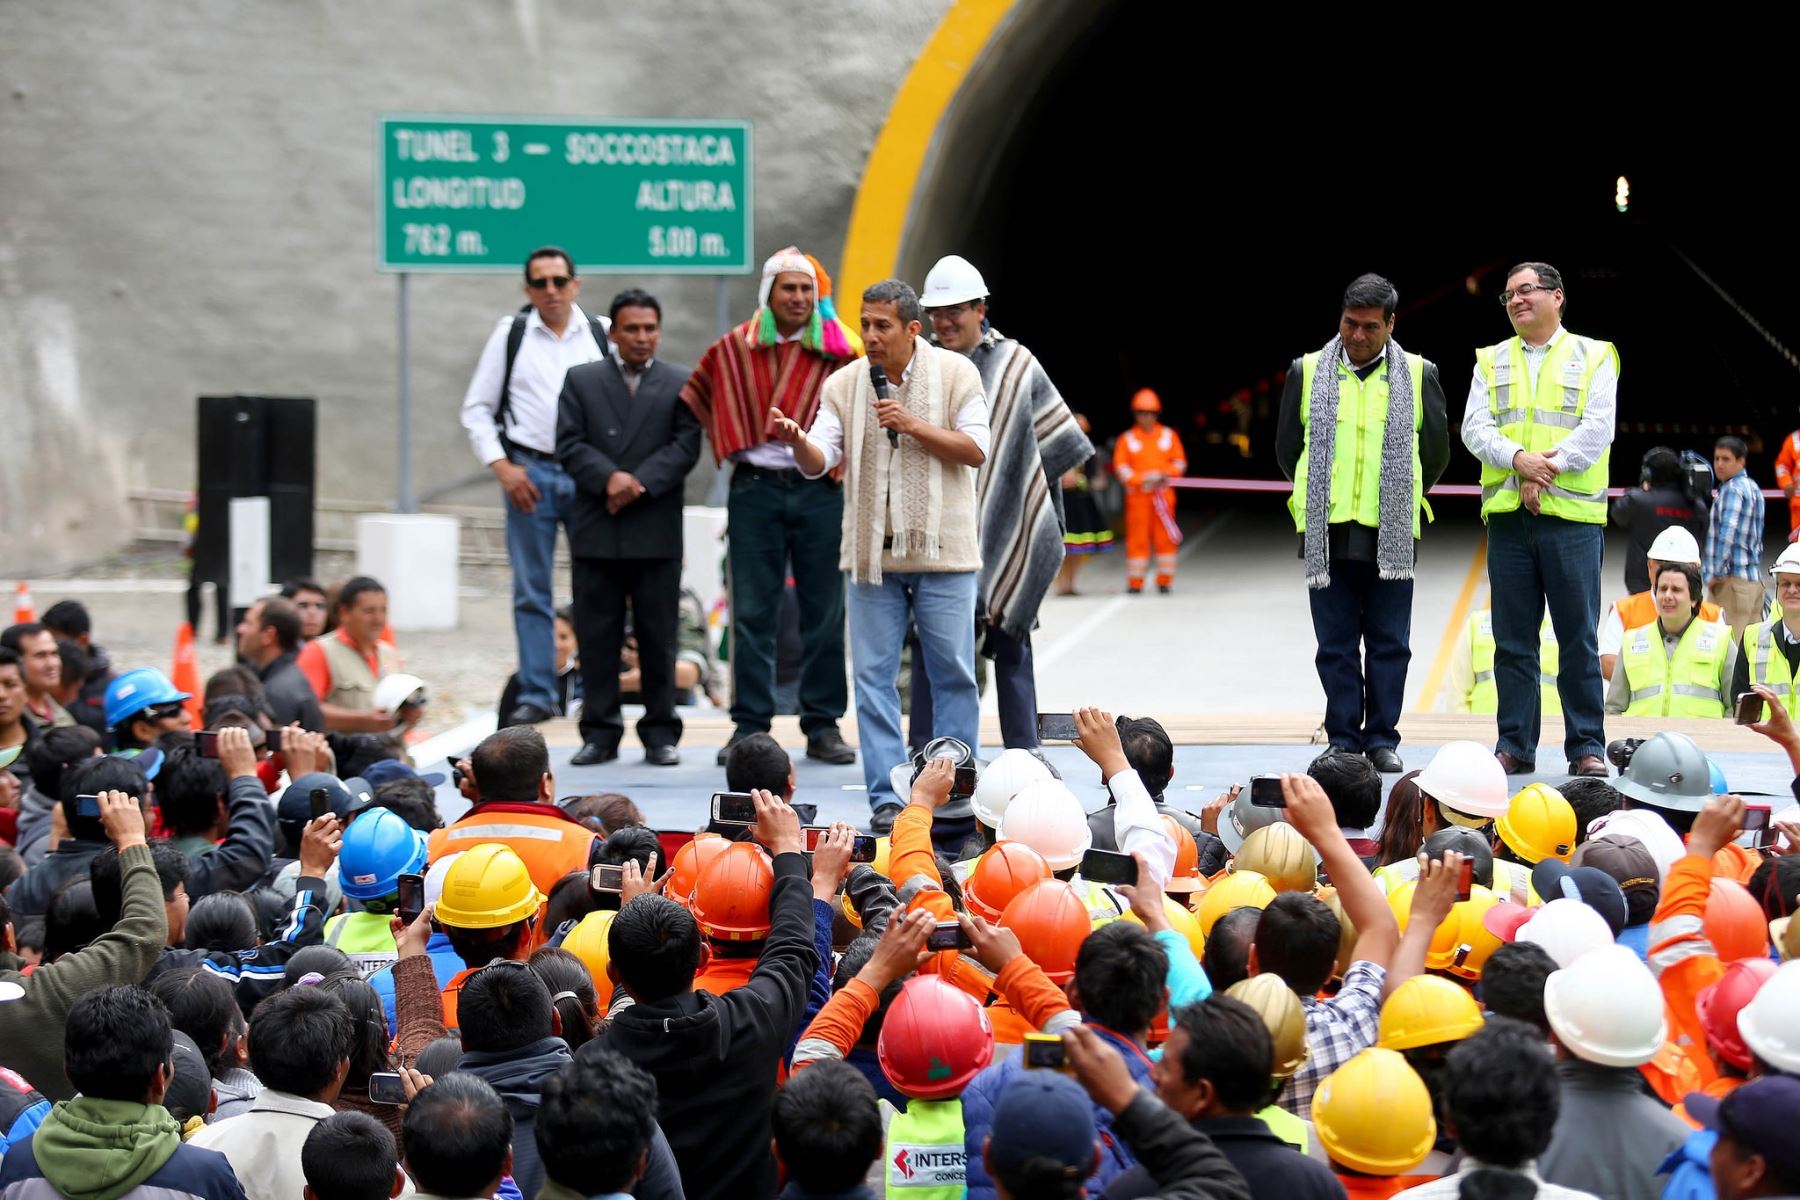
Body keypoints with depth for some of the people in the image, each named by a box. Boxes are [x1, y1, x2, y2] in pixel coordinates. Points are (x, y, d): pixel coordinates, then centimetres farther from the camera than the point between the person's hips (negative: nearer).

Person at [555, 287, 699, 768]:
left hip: (657, 530, -1)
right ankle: (599, 732, 8)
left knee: (657, 636, 2)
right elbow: (569, 445, 1)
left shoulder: (681, 384, 8)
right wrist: (609, 478, -15)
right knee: (597, 634, 2)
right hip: (596, 530, 1)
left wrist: (640, 484, -14)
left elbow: (685, 446, -2)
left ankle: (660, 733, 8)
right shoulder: (580, 380, 11)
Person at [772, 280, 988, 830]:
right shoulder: (843, 383, 3)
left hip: (941, 552, -2)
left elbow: (976, 450, -6)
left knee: (953, 674, 3)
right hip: (872, 552, 2)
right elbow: (819, 461, -4)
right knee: (874, 675, 1)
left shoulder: (955, 373, -2)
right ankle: (886, 799, 6)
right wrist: (797, 440, -26)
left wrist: (913, 425, -17)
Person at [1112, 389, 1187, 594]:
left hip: (1163, 495, 1)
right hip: (1137, 495, -1)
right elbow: (1120, 467, 0)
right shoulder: (1126, 439, 4)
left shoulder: (1169, 436, 9)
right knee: (1137, 538, -3)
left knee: (1165, 538, 0)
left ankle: (1164, 580, 9)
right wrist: (1142, 479, -14)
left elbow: (1180, 462, 11)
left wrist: (1166, 475, -8)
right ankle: (1135, 582, 2)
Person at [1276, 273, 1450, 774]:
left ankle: (1382, 738, 10)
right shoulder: (1307, 372, 5)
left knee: (1389, 643, 3)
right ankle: (1342, 741, 8)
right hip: (1327, 532, 0)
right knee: (1336, 644, 3)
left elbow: (1435, 451, 12)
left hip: (1392, 534, 0)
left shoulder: (1418, 375, 5)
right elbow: (1287, 447, 13)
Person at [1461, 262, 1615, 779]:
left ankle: (1587, 746, 4)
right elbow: (1474, 428, 3)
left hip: (1572, 516, -3)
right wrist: (1520, 460, -15)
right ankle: (1515, 745, 10)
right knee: (1512, 639, 5)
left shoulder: (1594, 357, 7)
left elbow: (1597, 429, -5)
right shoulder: (1491, 362, 15)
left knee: (1579, 638, -2)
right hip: (1507, 517, 3)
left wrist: (1548, 469, -15)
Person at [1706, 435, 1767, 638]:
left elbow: (1727, 532, -22)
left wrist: (1717, 573, -16)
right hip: (1754, 579, 9)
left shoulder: (1732, 489, -10)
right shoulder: (1752, 487, 19)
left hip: (1734, 579, -9)